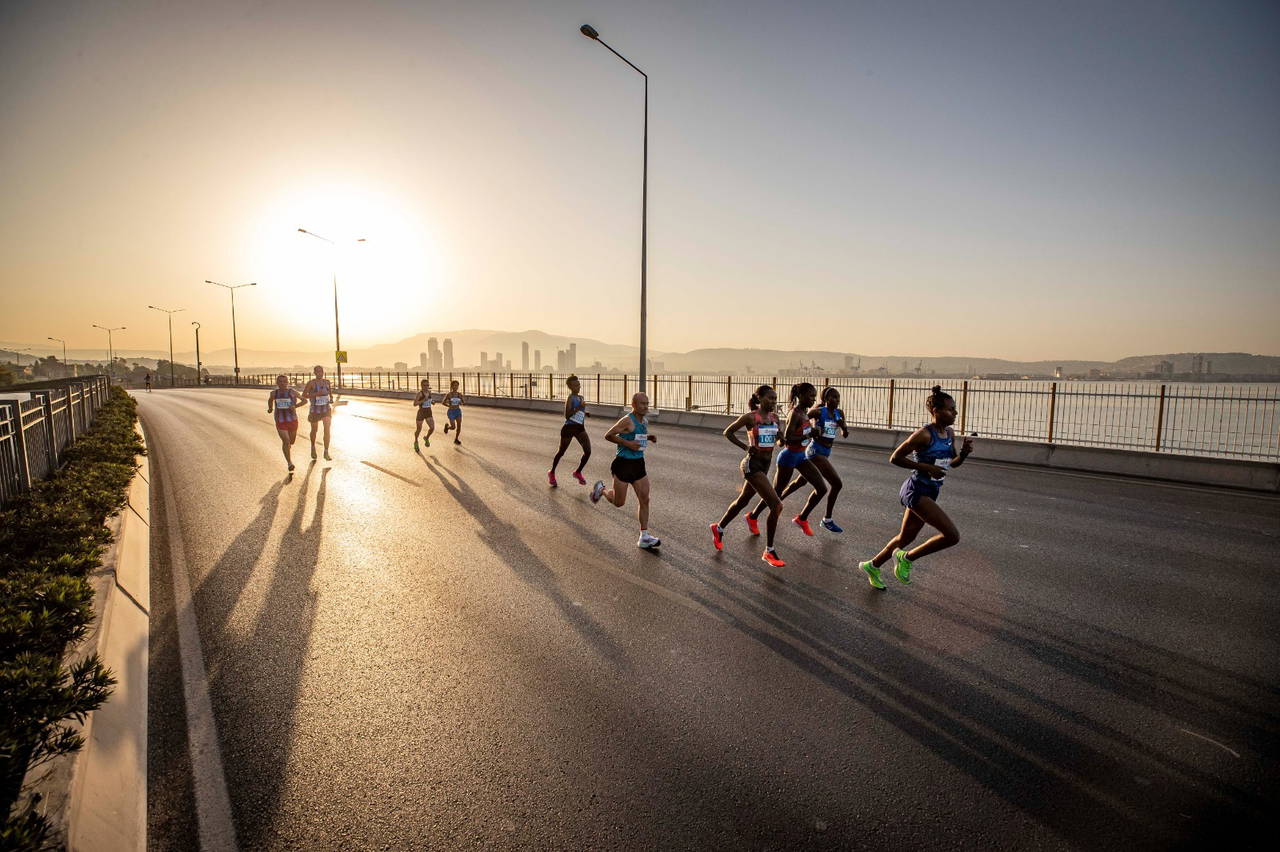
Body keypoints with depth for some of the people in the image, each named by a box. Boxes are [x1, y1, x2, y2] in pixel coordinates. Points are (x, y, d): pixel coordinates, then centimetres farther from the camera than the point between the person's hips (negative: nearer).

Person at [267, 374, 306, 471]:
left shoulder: (292, 392, -5)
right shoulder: (274, 393, 4)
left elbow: (304, 400, -4)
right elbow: (270, 400, 28)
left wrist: (295, 406, -16)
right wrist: (270, 408, 17)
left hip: (292, 420, 0)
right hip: (280, 421, 0)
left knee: (291, 441, 15)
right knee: (286, 441, -15)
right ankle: (289, 463, -10)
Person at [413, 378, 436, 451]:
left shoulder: (429, 392, 1)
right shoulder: (419, 393, -16)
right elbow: (414, 403, -23)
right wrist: (423, 400, -33)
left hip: (429, 413, 5)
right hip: (421, 413, -4)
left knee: (432, 428, -9)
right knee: (419, 429, 11)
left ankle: (427, 438, 22)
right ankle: (416, 442, 38)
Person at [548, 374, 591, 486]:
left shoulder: (581, 397, 8)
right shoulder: (570, 399, -14)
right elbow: (567, 415, -23)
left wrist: (585, 413, 4)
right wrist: (579, 407, -29)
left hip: (580, 428, 6)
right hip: (569, 428, -6)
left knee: (588, 451, -8)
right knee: (561, 452, 10)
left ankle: (578, 472, 13)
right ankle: (552, 473, 31)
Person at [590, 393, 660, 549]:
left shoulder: (644, 422, 9)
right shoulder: (627, 421, -16)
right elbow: (608, 436, -14)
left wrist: (649, 437, 7)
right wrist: (627, 443, -21)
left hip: (639, 464, 7)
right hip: (624, 464, -7)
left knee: (644, 500, 1)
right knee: (619, 502, 5)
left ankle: (644, 538, 8)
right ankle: (601, 489, 36)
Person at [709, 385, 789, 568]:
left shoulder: (774, 417, 6)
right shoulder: (750, 417, -13)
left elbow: (776, 435, 25)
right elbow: (728, 432, -5)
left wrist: (778, 440, 3)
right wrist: (746, 446, -10)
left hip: (766, 465, 8)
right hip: (753, 465, -8)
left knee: (742, 501, 22)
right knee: (776, 506, -14)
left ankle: (718, 529, 44)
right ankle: (769, 552, -2)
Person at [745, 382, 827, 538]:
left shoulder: (805, 412, 4)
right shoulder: (795, 414, -23)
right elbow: (787, 438, -28)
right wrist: (808, 435, -27)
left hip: (801, 456, 8)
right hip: (789, 456, -8)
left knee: (822, 488, 3)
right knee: (776, 494, 6)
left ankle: (802, 518, 19)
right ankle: (752, 517, 27)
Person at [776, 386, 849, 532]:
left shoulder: (839, 413, 6)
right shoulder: (819, 411, -12)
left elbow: (845, 434, 8)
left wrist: (842, 425, -12)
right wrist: (812, 430, -19)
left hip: (826, 452, 8)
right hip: (816, 451, -8)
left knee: (802, 481, 20)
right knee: (837, 483, -15)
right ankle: (827, 520, -4)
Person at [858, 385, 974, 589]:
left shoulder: (950, 433, 7)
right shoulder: (924, 434, -18)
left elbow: (953, 463, 18)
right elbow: (895, 458, -15)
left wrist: (964, 452, -3)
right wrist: (926, 467, -21)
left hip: (930, 493, 9)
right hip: (917, 490, -9)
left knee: (906, 537, 19)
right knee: (952, 536, -16)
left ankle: (872, 566, 36)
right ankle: (907, 558, 2)